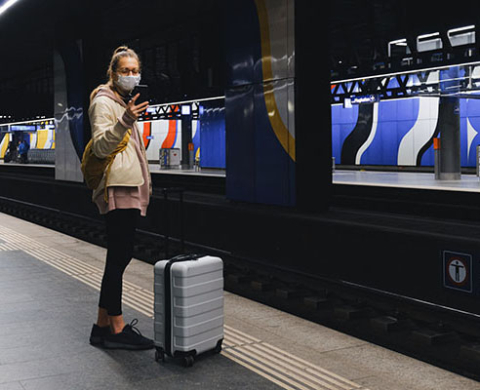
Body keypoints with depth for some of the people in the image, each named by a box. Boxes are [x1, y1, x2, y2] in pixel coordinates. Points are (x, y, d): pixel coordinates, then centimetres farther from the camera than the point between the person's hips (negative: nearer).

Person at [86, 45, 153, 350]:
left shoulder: (126, 102, 24)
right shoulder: (103, 102, -4)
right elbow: (101, 147, -16)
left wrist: (145, 183, 29)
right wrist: (125, 121, -30)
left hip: (130, 188, 9)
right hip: (118, 188, -9)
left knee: (119, 256, 8)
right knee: (120, 256, -10)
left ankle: (103, 325, 12)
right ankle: (116, 328, -7)